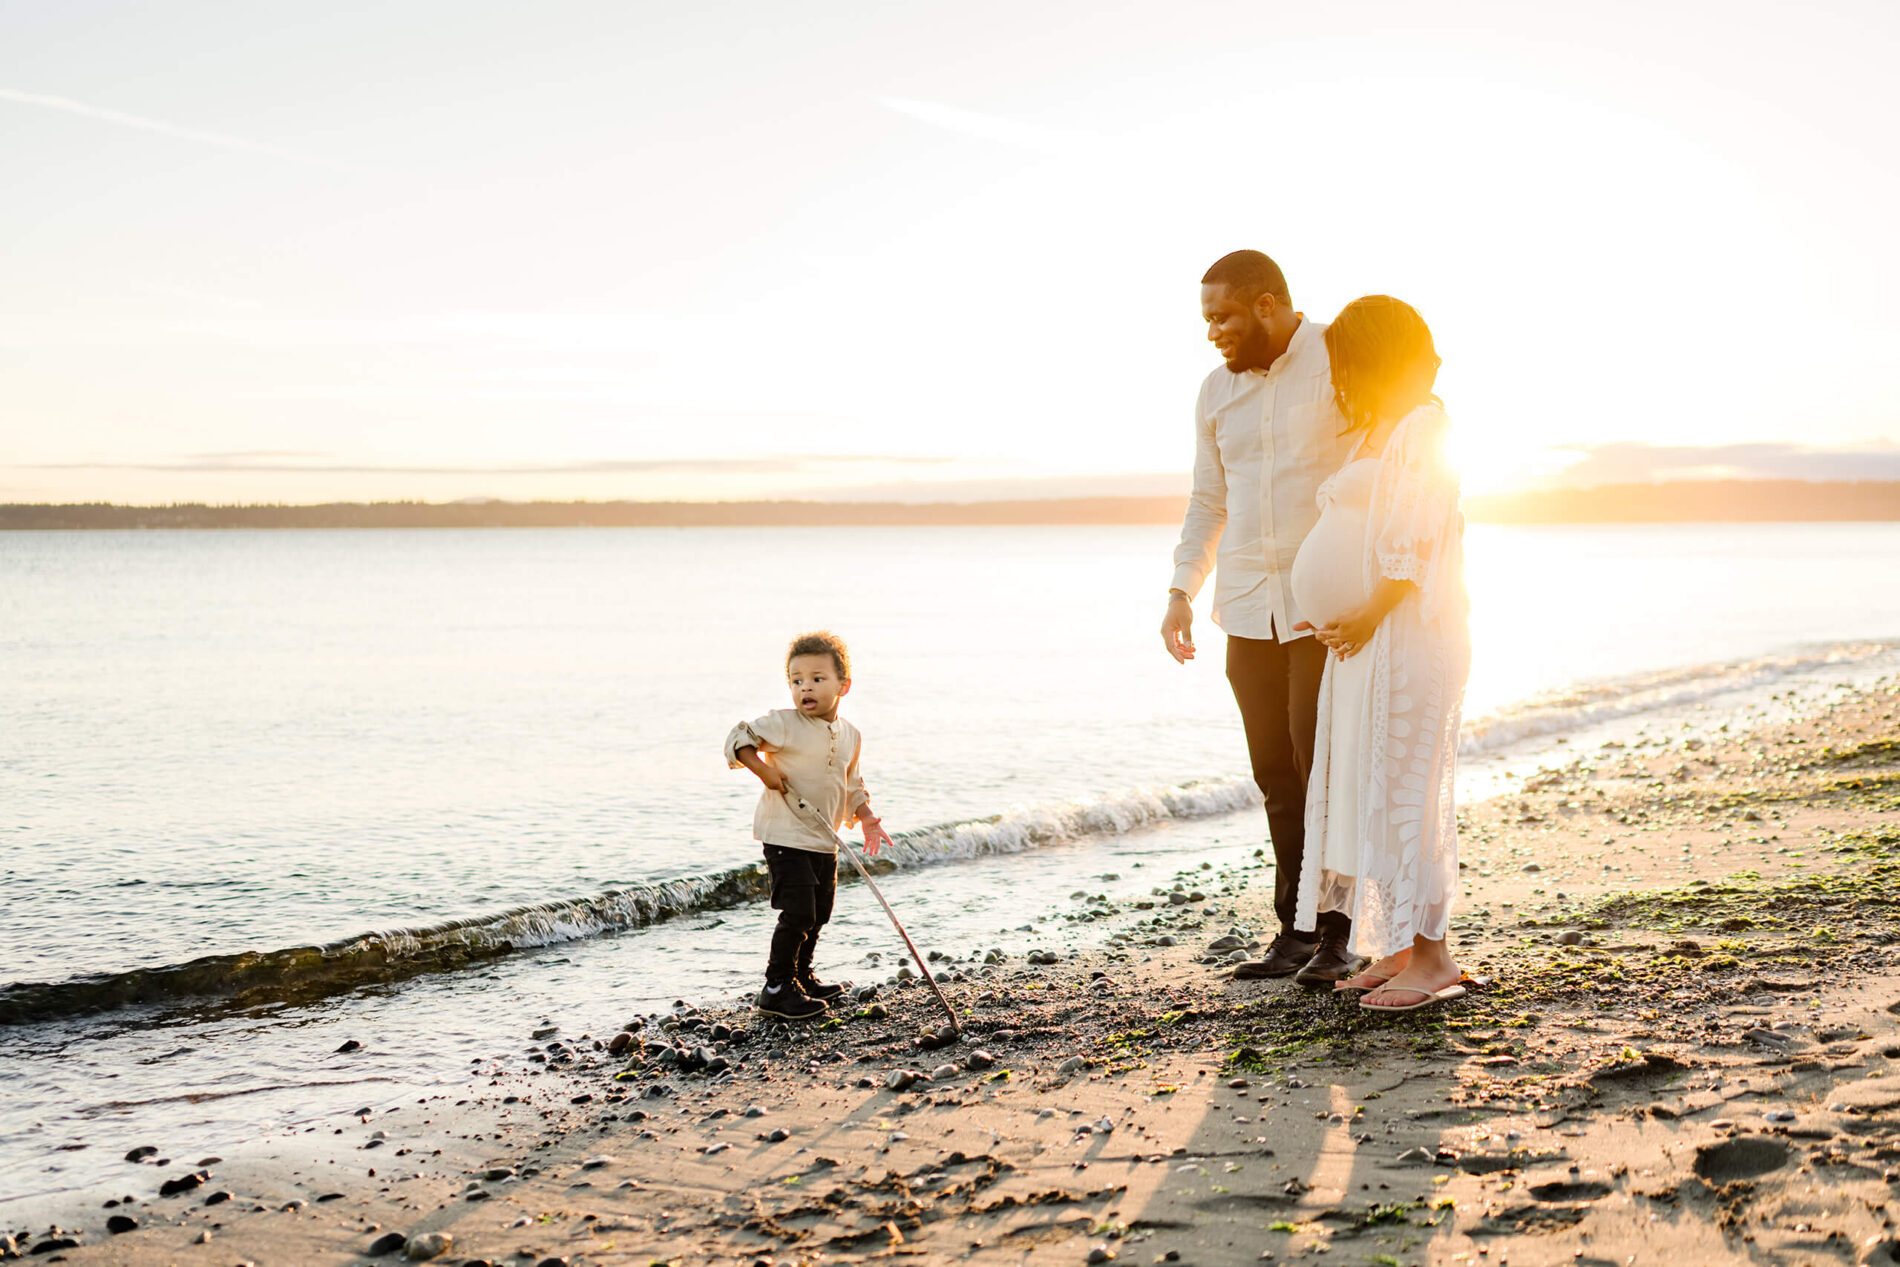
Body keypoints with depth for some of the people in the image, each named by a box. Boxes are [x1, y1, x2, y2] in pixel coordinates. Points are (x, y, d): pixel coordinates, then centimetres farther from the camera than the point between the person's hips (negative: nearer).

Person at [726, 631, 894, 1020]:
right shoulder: (783, 724, -13)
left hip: (825, 841, 7)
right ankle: (777, 988, -2)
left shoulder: (850, 736, 7)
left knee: (819, 914, 16)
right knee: (799, 913, -13)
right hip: (786, 837, -7)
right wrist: (763, 769, -24)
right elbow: (738, 739, -12)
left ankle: (801, 976, 36)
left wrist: (867, 818, 8)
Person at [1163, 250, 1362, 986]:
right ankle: (1294, 932, 12)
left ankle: (1335, 936, 2)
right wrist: (1182, 591, 9)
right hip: (1249, 606, 5)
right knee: (1275, 772, 5)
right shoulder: (1217, 392, 12)